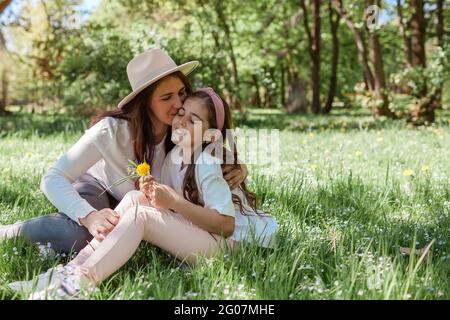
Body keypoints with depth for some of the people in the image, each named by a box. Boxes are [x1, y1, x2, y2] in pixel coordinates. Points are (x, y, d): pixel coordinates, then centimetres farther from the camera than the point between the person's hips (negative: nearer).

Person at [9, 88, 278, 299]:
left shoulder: (207, 163, -15)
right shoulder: (177, 154, 8)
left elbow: (226, 225, -22)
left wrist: (174, 202, -24)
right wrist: (155, 192, -14)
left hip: (227, 243, -8)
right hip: (197, 232, 8)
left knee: (141, 214, -24)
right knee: (135, 198, -9)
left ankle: (80, 282, -34)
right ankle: (72, 269, -18)